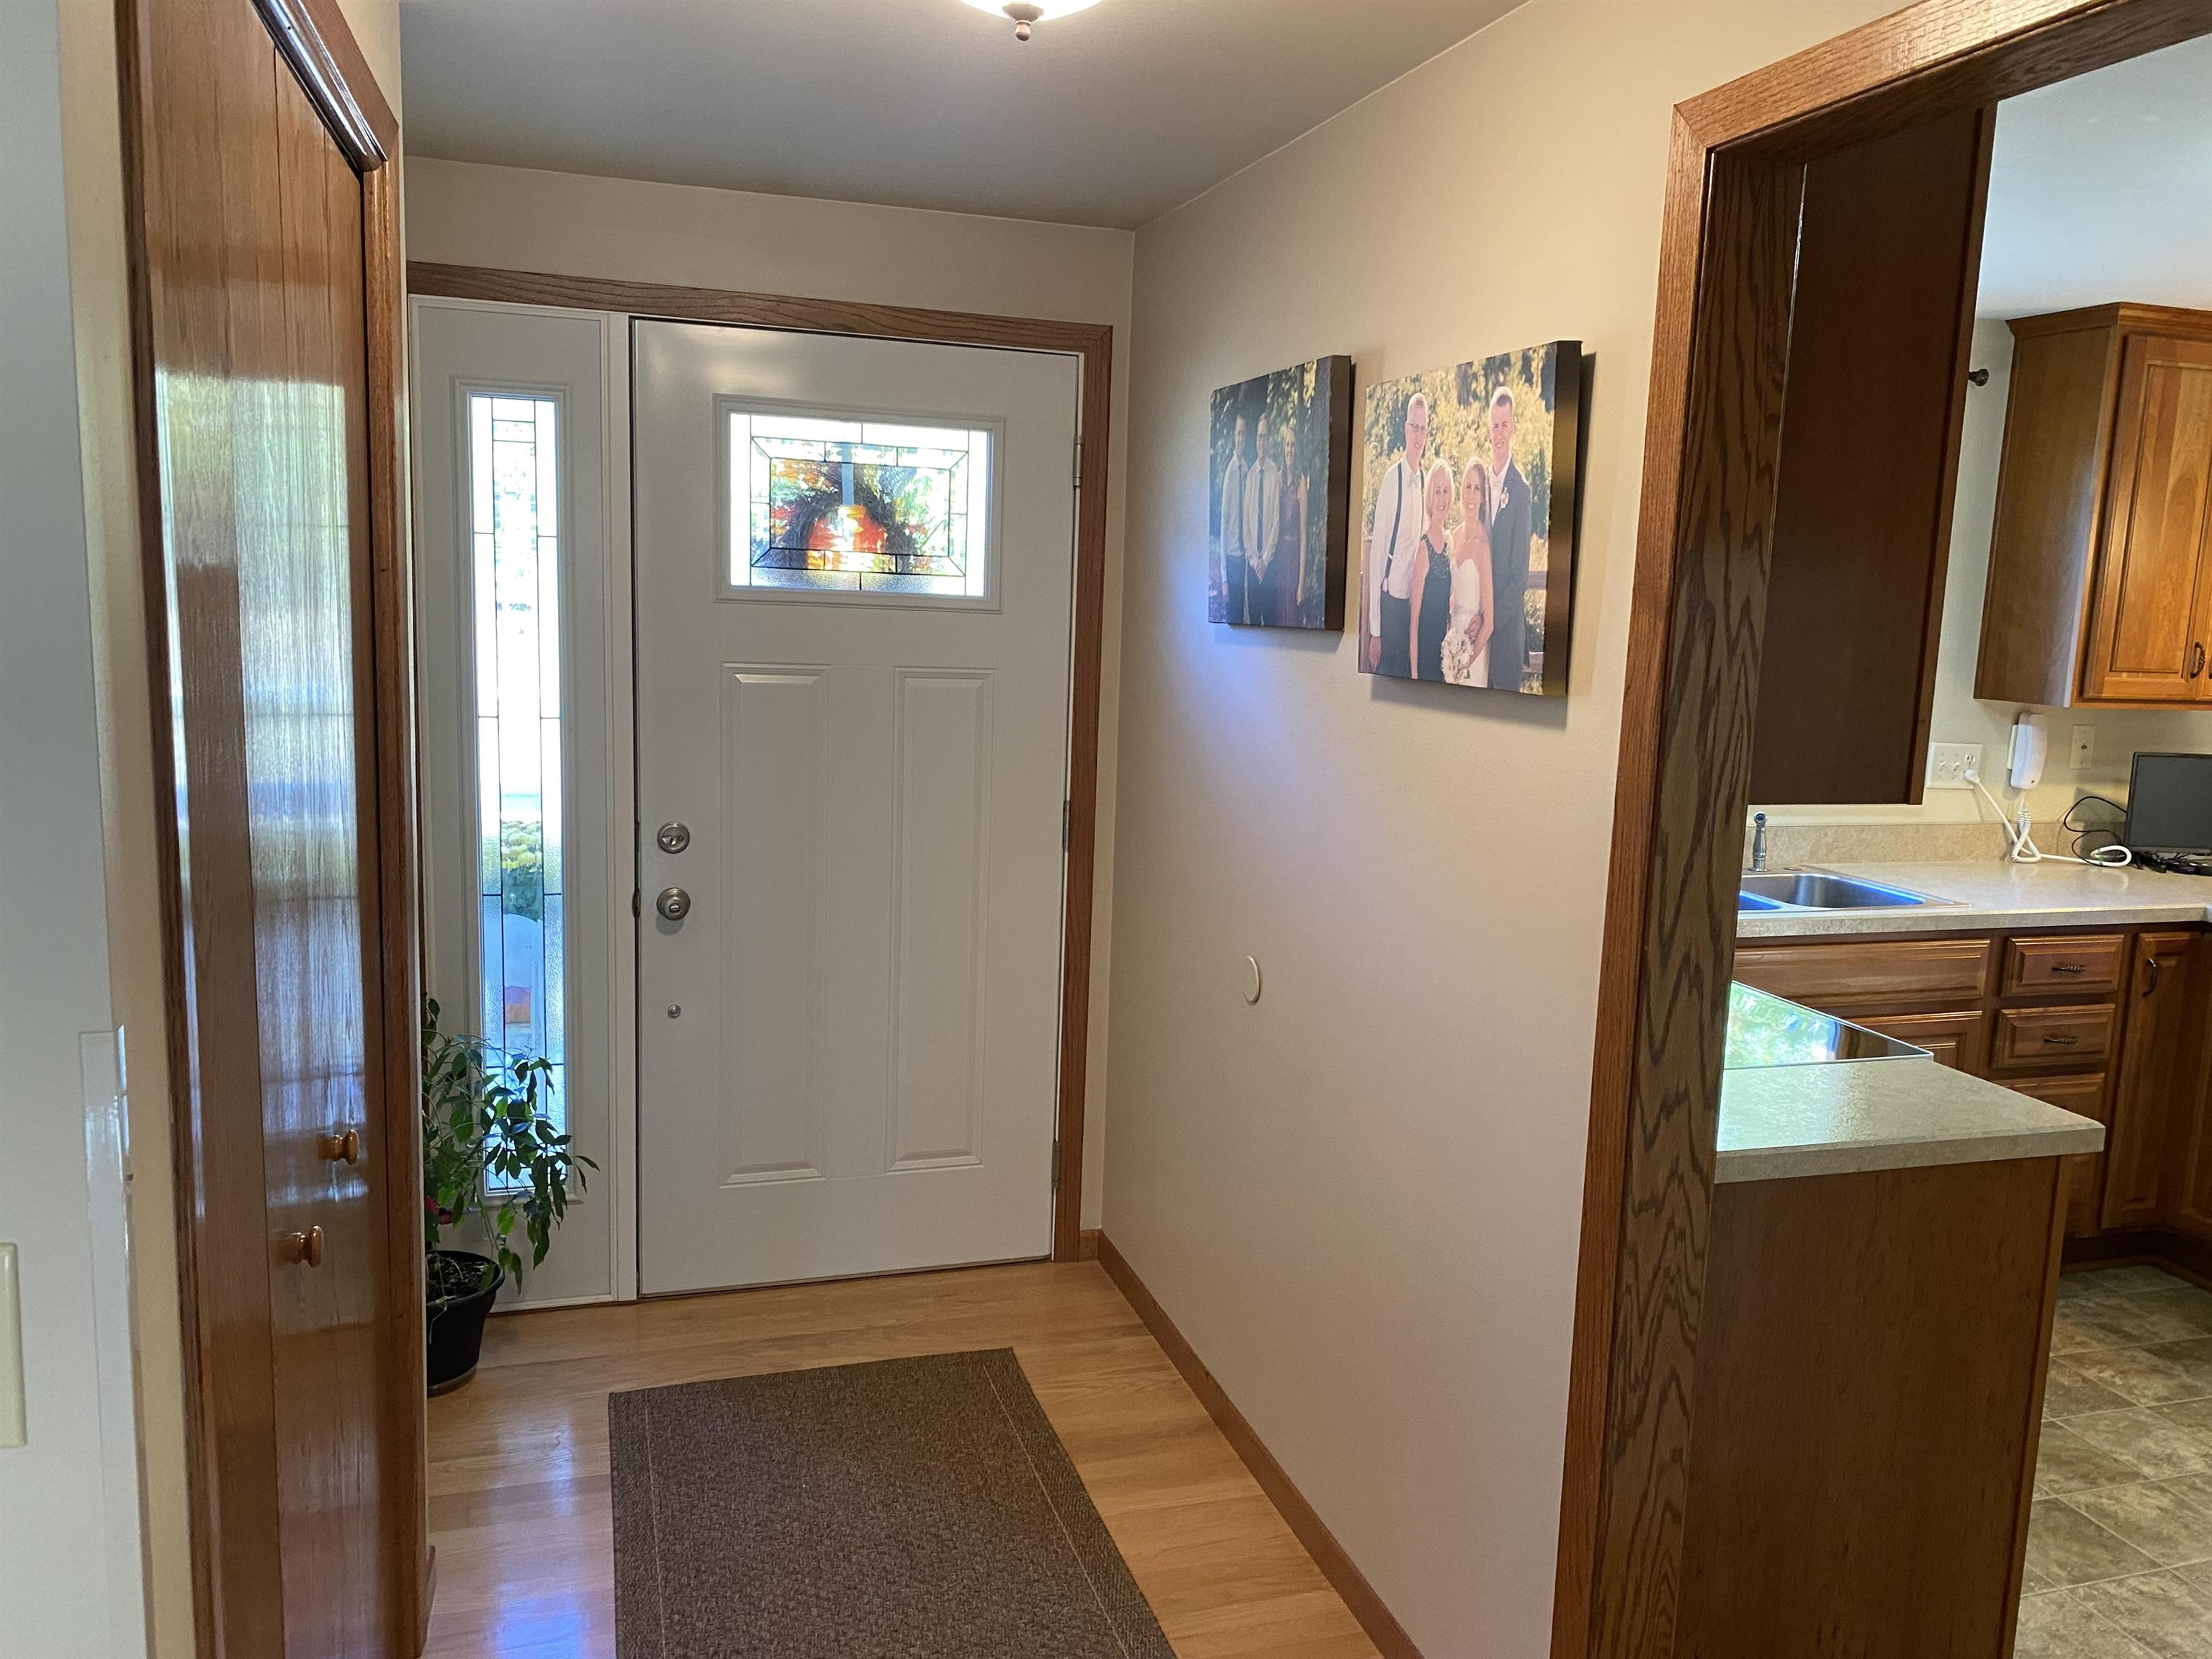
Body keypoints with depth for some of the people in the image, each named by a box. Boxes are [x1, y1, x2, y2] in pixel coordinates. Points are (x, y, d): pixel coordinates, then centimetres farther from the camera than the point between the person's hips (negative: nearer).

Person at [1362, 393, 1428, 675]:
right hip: (1391, 600, -5)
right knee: (1387, 673, 0)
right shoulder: (1392, 478, -9)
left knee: (1411, 674, 10)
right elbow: (1376, 550, -10)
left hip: (1415, 602, 5)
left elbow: (1423, 548, 13)